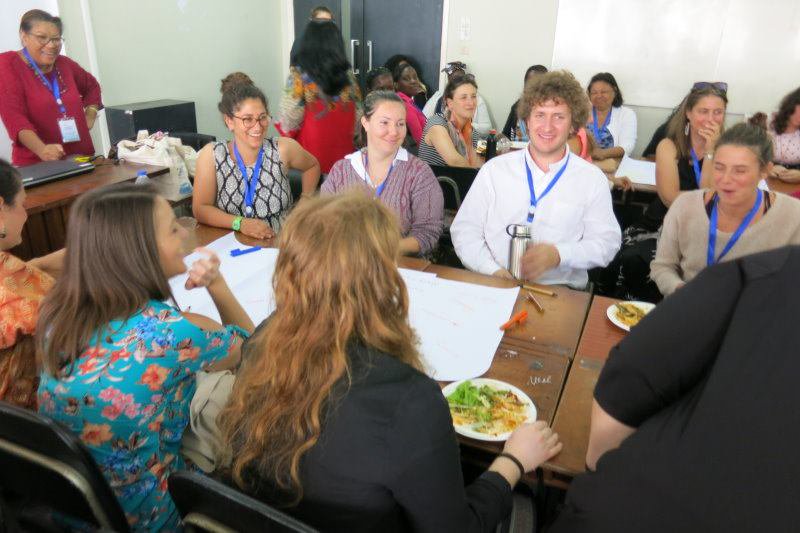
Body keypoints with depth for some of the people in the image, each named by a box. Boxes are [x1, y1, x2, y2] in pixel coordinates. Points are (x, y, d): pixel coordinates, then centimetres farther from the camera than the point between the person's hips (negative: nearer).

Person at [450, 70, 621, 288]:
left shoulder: (592, 179, 7)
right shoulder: (495, 170, 7)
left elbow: (607, 241, 5)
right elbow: (464, 229, 5)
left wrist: (558, 255, -13)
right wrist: (494, 271, -11)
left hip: (561, 294, 1)